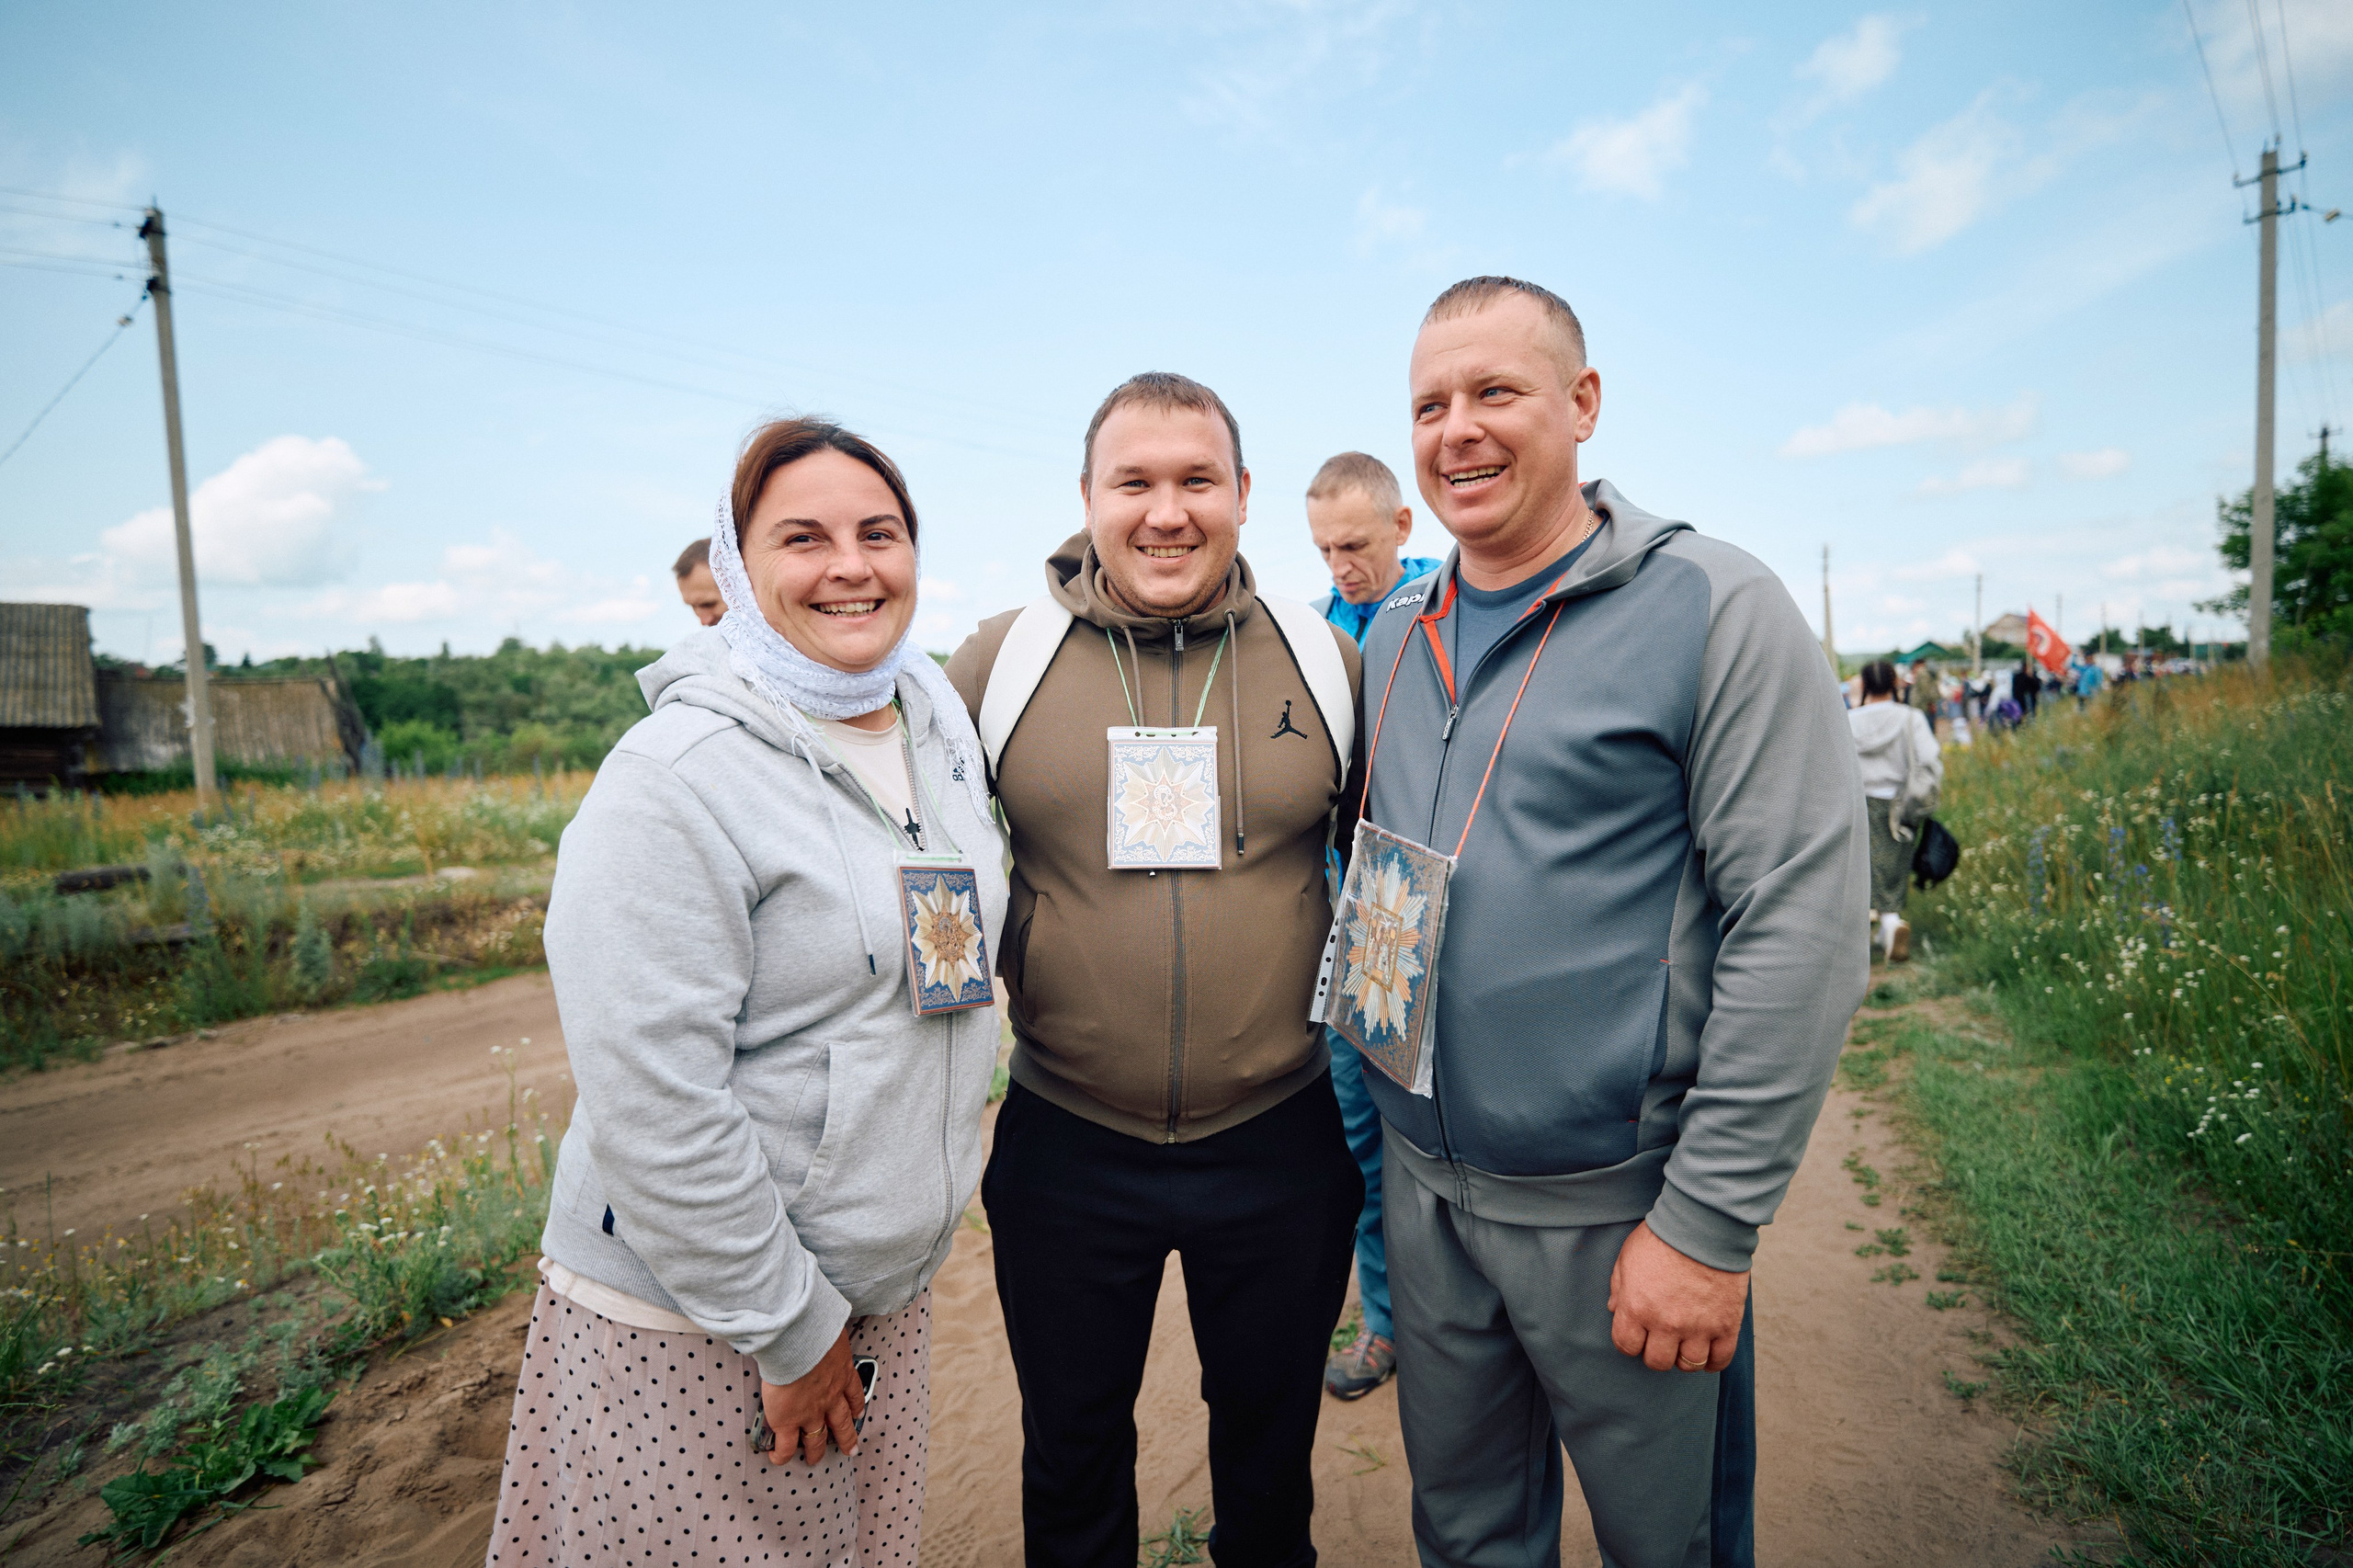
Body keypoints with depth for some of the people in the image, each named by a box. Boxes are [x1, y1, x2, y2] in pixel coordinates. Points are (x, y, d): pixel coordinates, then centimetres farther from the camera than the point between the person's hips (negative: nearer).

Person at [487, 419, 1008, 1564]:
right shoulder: (679, 777, -21)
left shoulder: (939, 715, 2)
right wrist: (788, 1330, -15)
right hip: (691, 1323, -6)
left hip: (890, 1287, 7)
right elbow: (652, 1103, -22)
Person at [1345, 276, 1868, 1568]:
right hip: (1420, 1184, 5)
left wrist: (1708, 1223, -16)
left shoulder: (1715, 611, -11)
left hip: (1616, 1205, -4)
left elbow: (1799, 925, -16)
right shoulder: (1391, 640, 6)